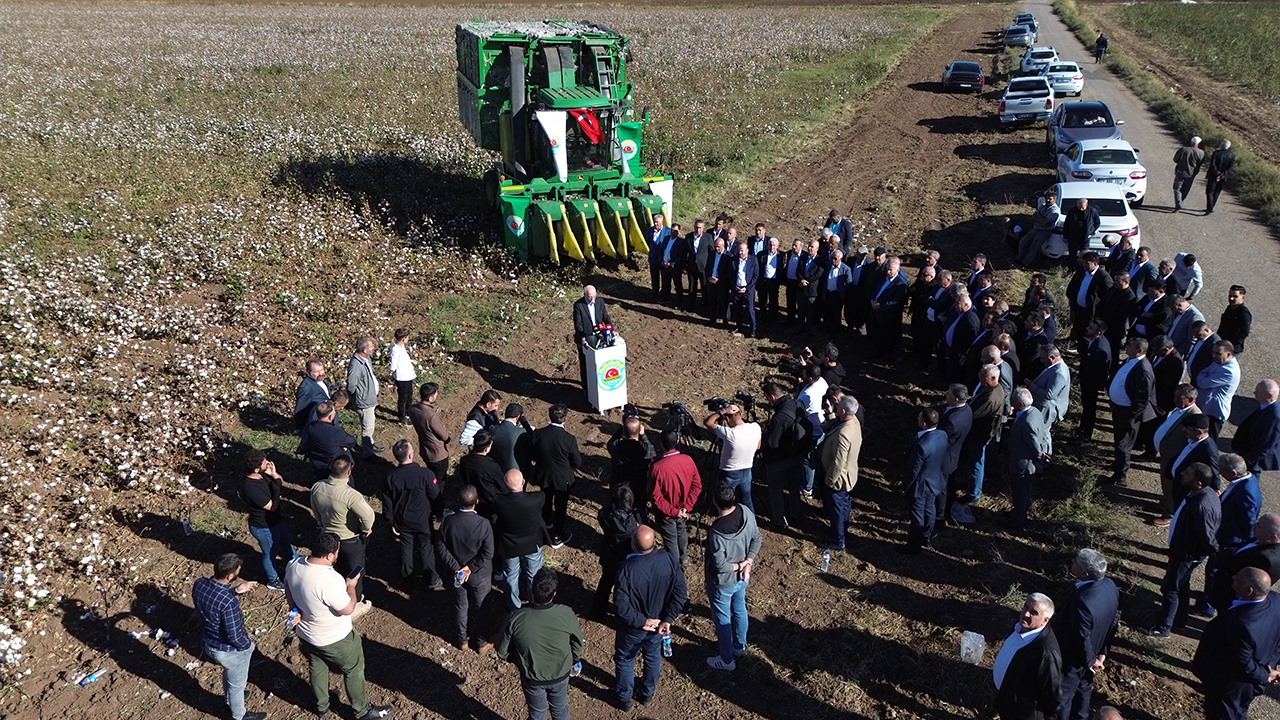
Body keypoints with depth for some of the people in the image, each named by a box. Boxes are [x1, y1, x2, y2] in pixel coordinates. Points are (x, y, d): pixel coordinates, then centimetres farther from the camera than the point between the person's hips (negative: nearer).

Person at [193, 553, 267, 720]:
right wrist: (248, 646, -10)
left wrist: (235, 591, -2)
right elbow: (234, 636, -30)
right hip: (231, 651, -7)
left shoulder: (199, 584, -18)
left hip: (210, 644, 7)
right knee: (237, 684, 23)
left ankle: (230, 700, 63)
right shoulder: (229, 603, -40)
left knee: (228, 673, 37)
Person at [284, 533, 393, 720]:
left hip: (305, 634, 7)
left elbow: (289, 595, 3)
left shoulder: (293, 566, -14)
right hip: (334, 639, -7)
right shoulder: (329, 580, -39)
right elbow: (348, 609, -26)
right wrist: (351, 585, -13)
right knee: (354, 671, 17)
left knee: (317, 668, 30)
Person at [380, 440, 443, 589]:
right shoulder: (425, 474, -27)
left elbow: (387, 504, -7)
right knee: (425, 549, 16)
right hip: (423, 521, -2)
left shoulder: (390, 477, -18)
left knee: (406, 548, 24)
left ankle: (405, 576, 42)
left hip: (402, 522, 2)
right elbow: (436, 498, -15)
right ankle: (432, 581, 29)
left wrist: (391, 523, 7)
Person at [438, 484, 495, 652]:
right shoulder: (483, 524, -29)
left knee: (460, 606, 24)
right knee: (478, 609, 18)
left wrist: (455, 567, -12)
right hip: (480, 575, -3)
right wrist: (471, 567, -16)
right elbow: (488, 553, -25)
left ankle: (461, 638, 43)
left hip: (457, 572, 3)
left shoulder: (448, 522, -19)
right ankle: (480, 642, 37)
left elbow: (441, 547, -12)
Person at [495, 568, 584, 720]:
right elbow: (578, 648, -12)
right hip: (561, 676, 0)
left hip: (532, 679, 0)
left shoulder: (515, 619, -30)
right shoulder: (567, 615, -29)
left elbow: (503, 652, -13)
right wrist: (570, 663, 10)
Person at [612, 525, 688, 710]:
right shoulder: (669, 560, -22)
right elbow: (681, 593, -16)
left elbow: (621, 605, -30)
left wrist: (641, 621, -16)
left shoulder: (626, 569, -33)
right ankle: (647, 694, 50)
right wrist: (667, 620, -11)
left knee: (625, 660, 24)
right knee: (653, 657, 29)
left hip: (632, 627, -3)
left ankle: (624, 698, 44)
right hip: (658, 623, 3)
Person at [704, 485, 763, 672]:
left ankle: (727, 661, 33)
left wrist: (738, 565, -14)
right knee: (739, 609, 28)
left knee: (722, 619, 15)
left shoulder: (716, 531, -36)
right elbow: (757, 538, -3)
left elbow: (720, 566, -30)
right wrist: (748, 561, -8)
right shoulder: (746, 512, -17)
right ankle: (740, 647, 50)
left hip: (723, 582, -7)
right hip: (742, 578, 7)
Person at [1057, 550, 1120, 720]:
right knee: (1083, 687, 31)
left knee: (1063, 695, 18)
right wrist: (1103, 653, 8)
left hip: (1072, 660, -8)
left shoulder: (1082, 601, -43)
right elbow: (1114, 621, -3)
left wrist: (1090, 660, -9)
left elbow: (1082, 638, -29)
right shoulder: (1110, 586, -18)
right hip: (1094, 651, 8)